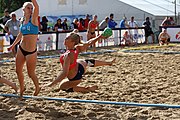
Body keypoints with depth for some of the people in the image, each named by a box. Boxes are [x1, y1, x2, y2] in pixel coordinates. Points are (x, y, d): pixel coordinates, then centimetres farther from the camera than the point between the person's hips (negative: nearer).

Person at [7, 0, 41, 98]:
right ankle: (22, 88, 33)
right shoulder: (23, 21, 7)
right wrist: (13, 45, 28)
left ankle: (37, 87, 31)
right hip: (21, 49, 6)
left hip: (31, 52, -6)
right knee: (18, 70, 10)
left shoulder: (33, 19, -9)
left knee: (31, 73, 5)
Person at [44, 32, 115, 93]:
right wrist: (100, 37, 5)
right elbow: (89, 43, -9)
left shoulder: (68, 56, -41)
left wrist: (52, 83, -44)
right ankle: (108, 63, 58)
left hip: (75, 78, -6)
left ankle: (86, 89, 8)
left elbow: (64, 74, -44)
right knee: (88, 62, 36)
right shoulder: (77, 48, -24)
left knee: (62, 86, 19)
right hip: (80, 67, 6)